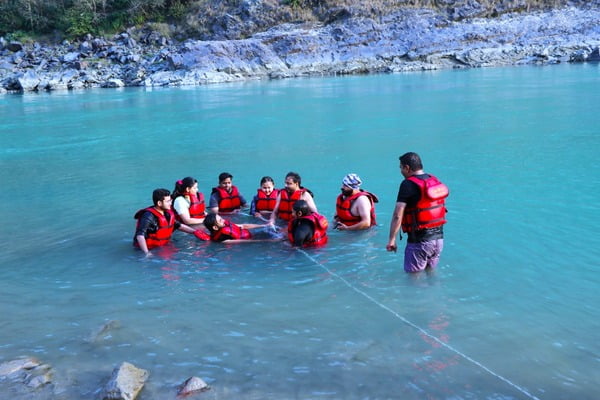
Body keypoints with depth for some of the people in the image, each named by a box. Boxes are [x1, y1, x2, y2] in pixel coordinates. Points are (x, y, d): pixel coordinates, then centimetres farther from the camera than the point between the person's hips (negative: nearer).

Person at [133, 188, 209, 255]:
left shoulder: (168, 213, 5)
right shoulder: (149, 216, -19)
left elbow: (177, 225, 22)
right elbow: (140, 235, -29)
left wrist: (194, 231, 12)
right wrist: (146, 252, -42)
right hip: (151, 249, -7)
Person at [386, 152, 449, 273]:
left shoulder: (408, 184, -15)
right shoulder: (435, 181, 8)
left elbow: (397, 215, -20)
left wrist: (392, 240, -17)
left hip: (419, 240, -8)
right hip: (439, 237, 8)